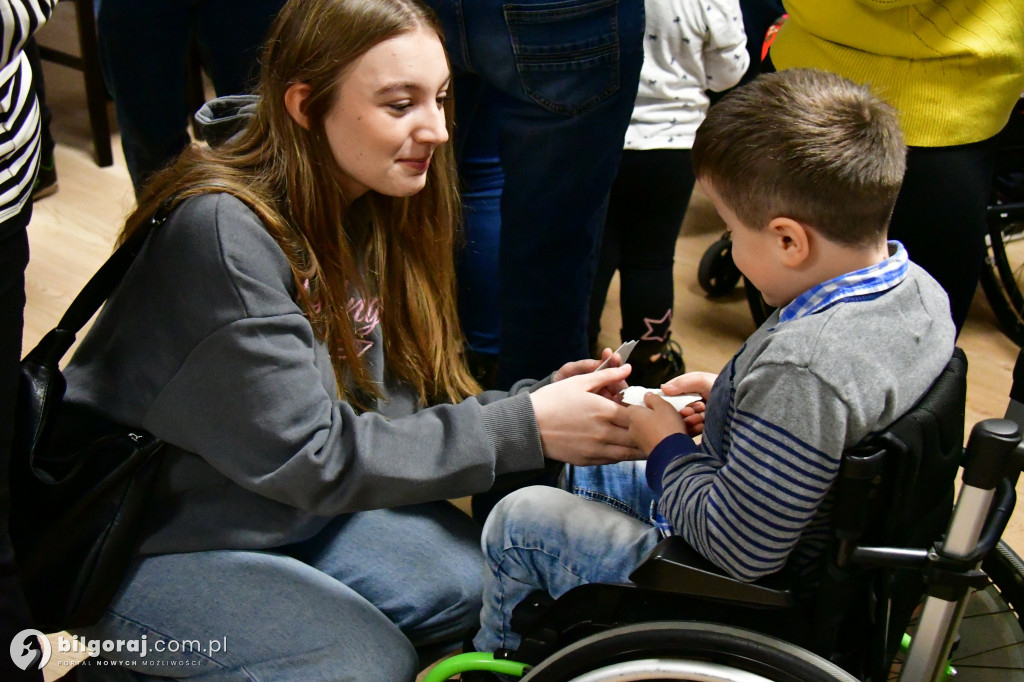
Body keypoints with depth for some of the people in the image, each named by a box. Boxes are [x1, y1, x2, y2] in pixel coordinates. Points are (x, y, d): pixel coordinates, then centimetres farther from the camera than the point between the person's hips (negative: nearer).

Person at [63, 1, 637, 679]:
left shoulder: (368, 207, -3)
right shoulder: (221, 231, -28)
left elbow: (386, 406, -2)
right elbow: (308, 455, -26)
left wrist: (539, 398, -17)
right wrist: (520, 429, -26)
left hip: (285, 507, 7)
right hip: (147, 542, -7)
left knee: (474, 580, -9)